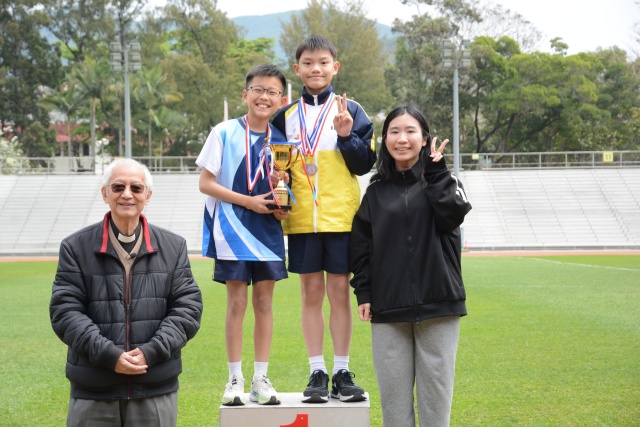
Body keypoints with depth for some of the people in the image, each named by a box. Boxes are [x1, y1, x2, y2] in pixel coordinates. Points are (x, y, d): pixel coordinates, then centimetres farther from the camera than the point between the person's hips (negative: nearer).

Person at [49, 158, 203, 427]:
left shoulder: (173, 247, 8)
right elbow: (65, 311, -4)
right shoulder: (76, 248, 2)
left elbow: (188, 307, 3)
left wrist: (151, 352, -12)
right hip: (93, 394, -1)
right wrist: (108, 355, -15)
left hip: (156, 391, 1)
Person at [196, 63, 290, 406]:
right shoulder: (225, 133, -6)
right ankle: (235, 378, 10)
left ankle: (261, 378, 13)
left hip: (268, 229, 3)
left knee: (264, 301, 6)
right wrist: (248, 201, -16)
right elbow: (205, 183, -7)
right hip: (232, 229, -3)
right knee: (236, 302, 0)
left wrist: (281, 206, -9)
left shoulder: (280, 140, 6)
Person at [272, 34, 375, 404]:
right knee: (312, 292, 5)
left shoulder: (349, 110, 3)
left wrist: (347, 136, -14)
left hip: (341, 216, -1)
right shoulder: (287, 116, 9)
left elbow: (365, 163, 1)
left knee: (340, 291, 2)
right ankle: (317, 373, 11)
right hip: (302, 218, 2)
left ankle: (342, 372, 9)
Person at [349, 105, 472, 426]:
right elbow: (361, 245, 10)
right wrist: (364, 293, 2)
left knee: (435, 390, 2)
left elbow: (453, 214, -15)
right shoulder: (376, 191, 10)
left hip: (437, 306, -2)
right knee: (393, 394, 3)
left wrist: (436, 171, -13)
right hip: (388, 310, 2)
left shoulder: (441, 180, 5)